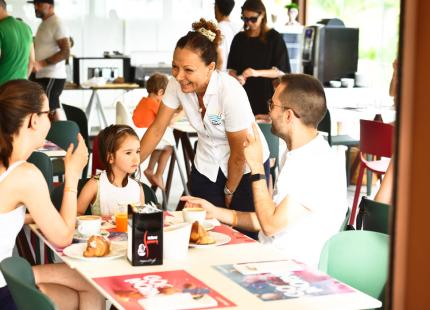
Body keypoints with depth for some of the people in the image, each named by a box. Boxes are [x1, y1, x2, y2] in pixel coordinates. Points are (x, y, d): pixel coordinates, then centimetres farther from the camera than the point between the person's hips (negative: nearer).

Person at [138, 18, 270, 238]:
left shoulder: (230, 92, -30)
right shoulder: (177, 84, -17)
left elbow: (239, 155, -18)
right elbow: (157, 129, -4)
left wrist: (229, 192, -5)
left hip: (246, 166, -4)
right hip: (206, 166, 4)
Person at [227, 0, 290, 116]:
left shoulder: (274, 38, -1)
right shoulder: (239, 38, 10)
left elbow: (281, 71, -5)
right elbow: (232, 68, 12)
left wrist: (257, 73, -19)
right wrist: (236, 77, -10)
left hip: (267, 95, -3)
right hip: (244, 94, 3)